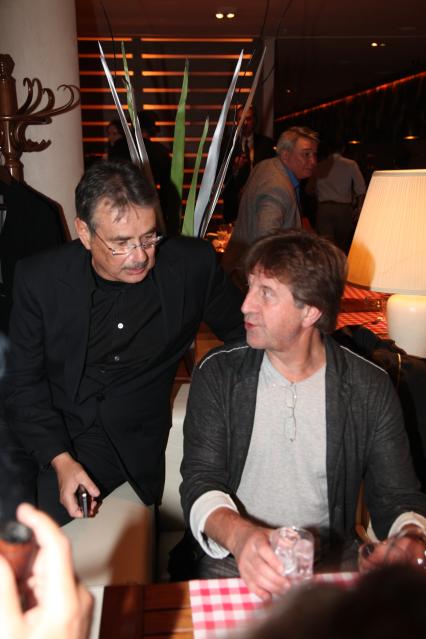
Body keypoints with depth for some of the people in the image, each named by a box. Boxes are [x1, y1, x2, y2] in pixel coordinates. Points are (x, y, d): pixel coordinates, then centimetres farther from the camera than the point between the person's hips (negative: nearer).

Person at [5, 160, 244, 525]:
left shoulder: (193, 265, -9)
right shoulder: (40, 280, -8)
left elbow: (241, 334, 7)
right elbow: (25, 383, -3)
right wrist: (61, 460, -14)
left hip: (139, 451, 0)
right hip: (61, 443, 1)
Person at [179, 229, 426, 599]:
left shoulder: (370, 389, -3)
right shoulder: (219, 374, -5)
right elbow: (200, 483, -10)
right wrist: (239, 535, -31)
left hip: (332, 559, 2)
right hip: (232, 558, -2)